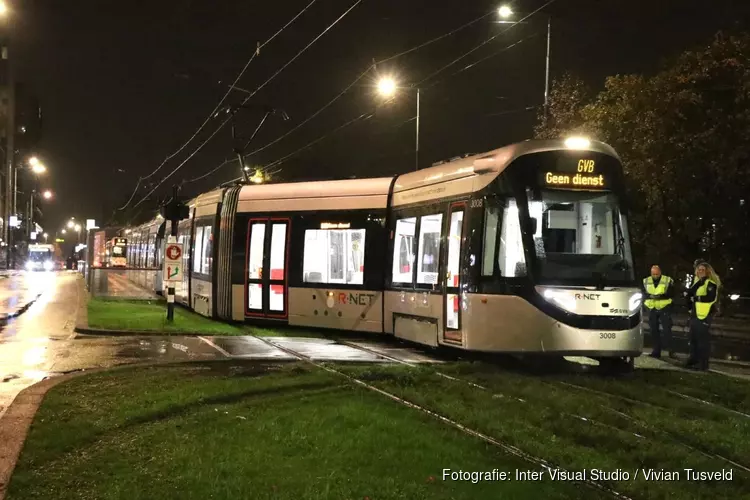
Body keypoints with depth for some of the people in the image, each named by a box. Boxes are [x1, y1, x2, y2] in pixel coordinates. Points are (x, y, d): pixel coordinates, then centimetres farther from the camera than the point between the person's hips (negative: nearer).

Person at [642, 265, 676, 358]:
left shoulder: (668, 281, -3)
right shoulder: (646, 281, 7)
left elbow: (671, 294, -7)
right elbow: (643, 293, 2)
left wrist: (661, 296, -23)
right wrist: (650, 296, -19)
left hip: (664, 308, -3)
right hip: (652, 308, 4)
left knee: (667, 329, -7)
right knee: (653, 330, 6)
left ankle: (671, 350, -3)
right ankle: (656, 351, 13)